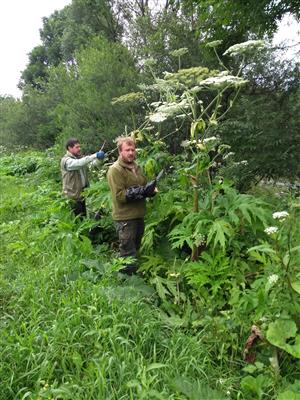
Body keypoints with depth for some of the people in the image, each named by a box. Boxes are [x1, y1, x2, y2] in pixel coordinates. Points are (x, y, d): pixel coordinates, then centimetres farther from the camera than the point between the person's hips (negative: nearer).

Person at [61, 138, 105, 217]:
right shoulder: (66, 160, -14)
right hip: (73, 195, -7)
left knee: (84, 216, 13)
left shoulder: (79, 157, 10)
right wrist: (95, 155, -36)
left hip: (83, 193, 7)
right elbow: (79, 163, -33)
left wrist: (98, 158, -20)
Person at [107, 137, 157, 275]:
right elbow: (119, 195, -22)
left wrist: (150, 189, -4)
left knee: (135, 250, 21)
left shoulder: (136, 167, 12)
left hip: (138, 216, 9)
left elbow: (144, 186, 21)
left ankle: (133, 273, 36)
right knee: (128, 255, -1)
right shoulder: (115, 170, -14)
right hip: (125, 218, -9)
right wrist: (142, 191, -23)